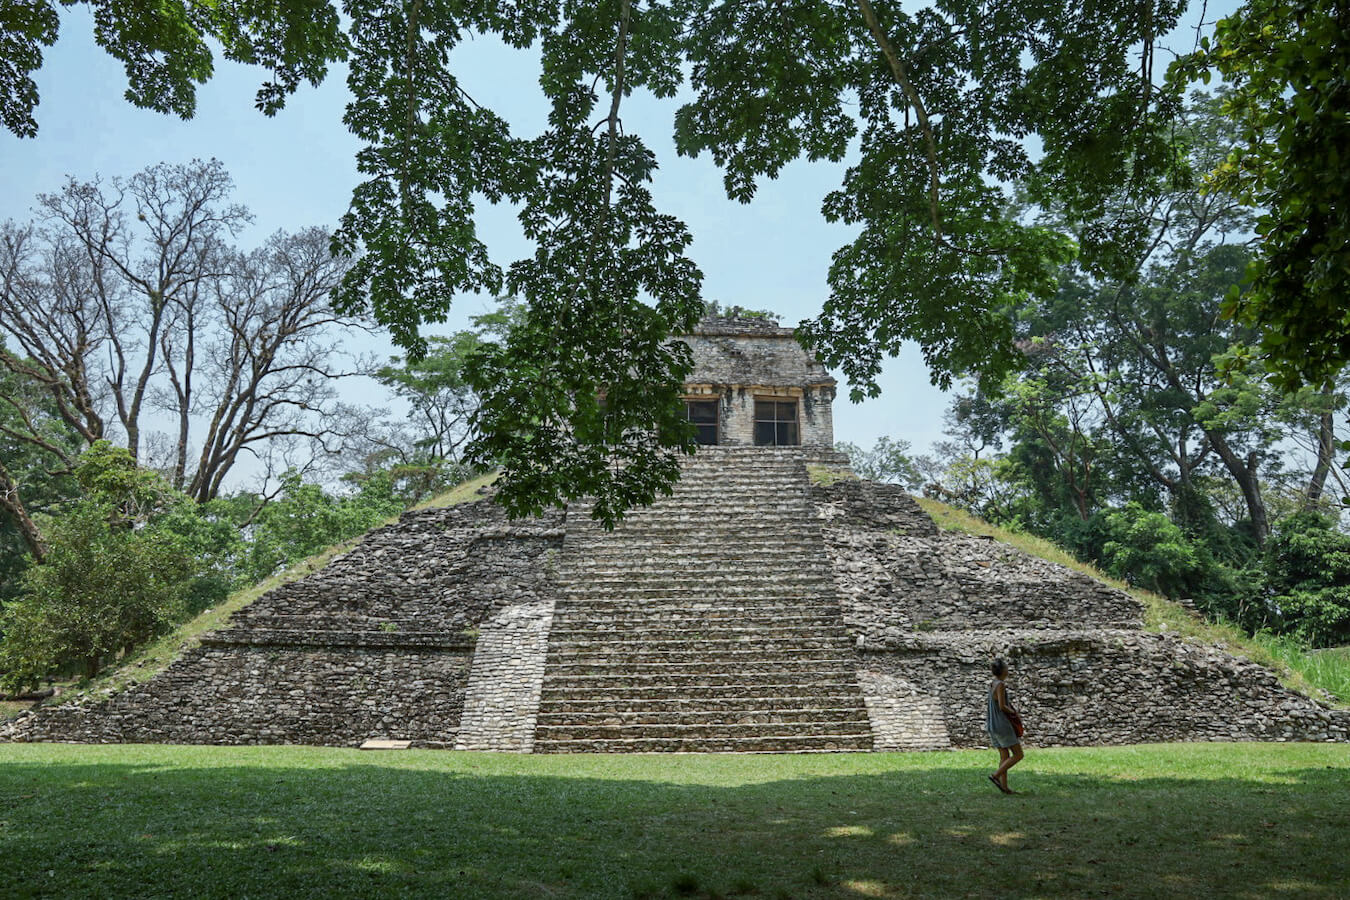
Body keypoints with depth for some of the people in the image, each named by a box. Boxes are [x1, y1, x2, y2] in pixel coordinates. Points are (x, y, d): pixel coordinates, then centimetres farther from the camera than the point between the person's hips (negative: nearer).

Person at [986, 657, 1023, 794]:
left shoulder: (992, 684, 10)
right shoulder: (1000, 685, -17)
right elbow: (1002, 706, -20)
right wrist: (1014, 713, -4)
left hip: (993, 725, 9)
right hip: (1002, 726, -9)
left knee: (1004, 756, 12)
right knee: (1018, 755, -1)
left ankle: (1004, 786, 11)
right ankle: (996, 776, -6)